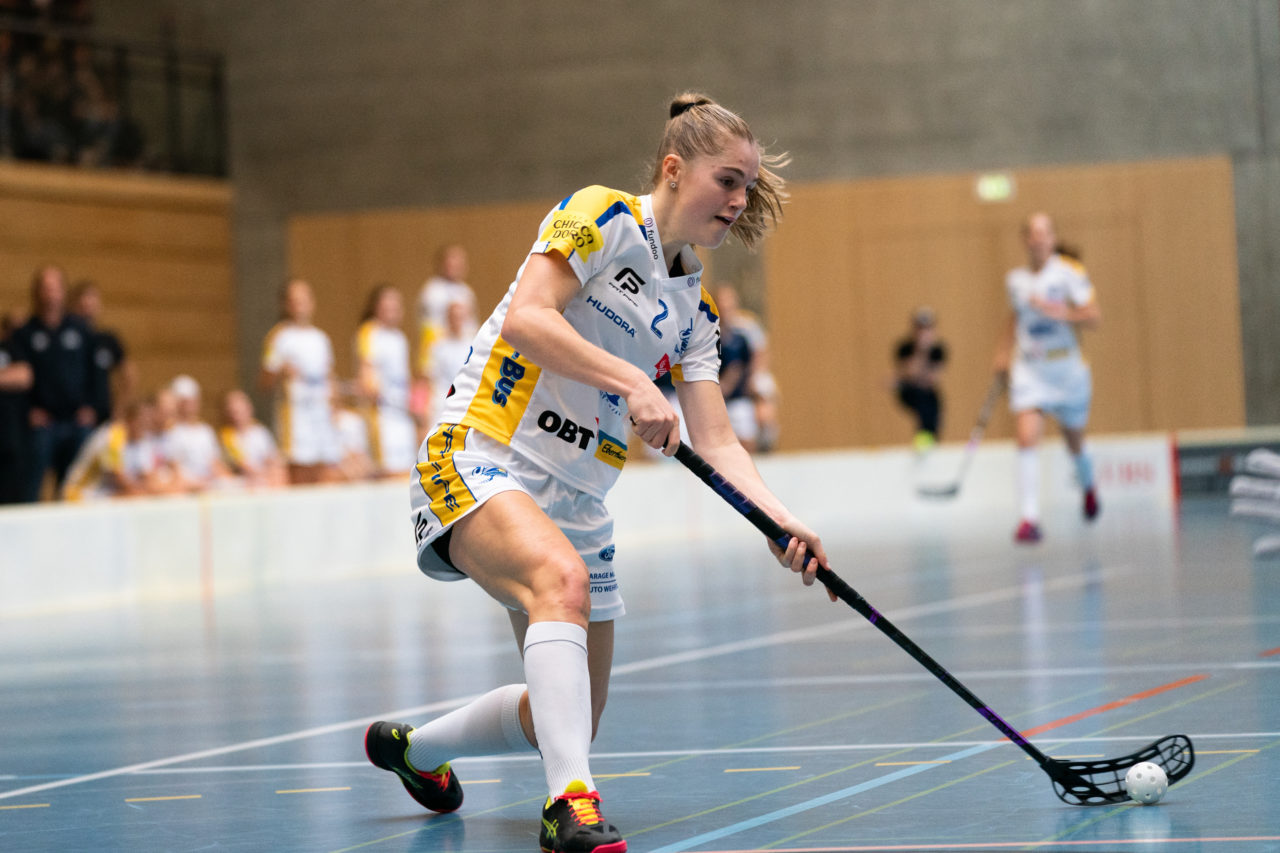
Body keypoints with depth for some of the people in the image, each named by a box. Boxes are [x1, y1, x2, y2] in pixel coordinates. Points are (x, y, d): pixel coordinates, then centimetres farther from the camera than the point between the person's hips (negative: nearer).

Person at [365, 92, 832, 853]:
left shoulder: (695, 307, 14)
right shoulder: (602, 217, -6)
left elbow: (715, 441, 7)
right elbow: (526, 318, -20)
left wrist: (780, 519, -9)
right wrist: (632, 382, -27)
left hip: (576, 503, 8)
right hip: (481, 461, -8)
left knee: (567, 721, 9)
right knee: (561, 579, -39)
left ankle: (415, 747, 37)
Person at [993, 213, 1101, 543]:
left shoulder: (1069, 272, -7)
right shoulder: (1015, 279, 7)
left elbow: (1093, 317, -13)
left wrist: (1059, 312, -26)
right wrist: (1004, 351, 17)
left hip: (1067, 367, -2)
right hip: (1028, 369, 2)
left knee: (1074, 440, 15)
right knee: (1026, 438, -18)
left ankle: (1088, 486, 50)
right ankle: (1029, 518, -21)